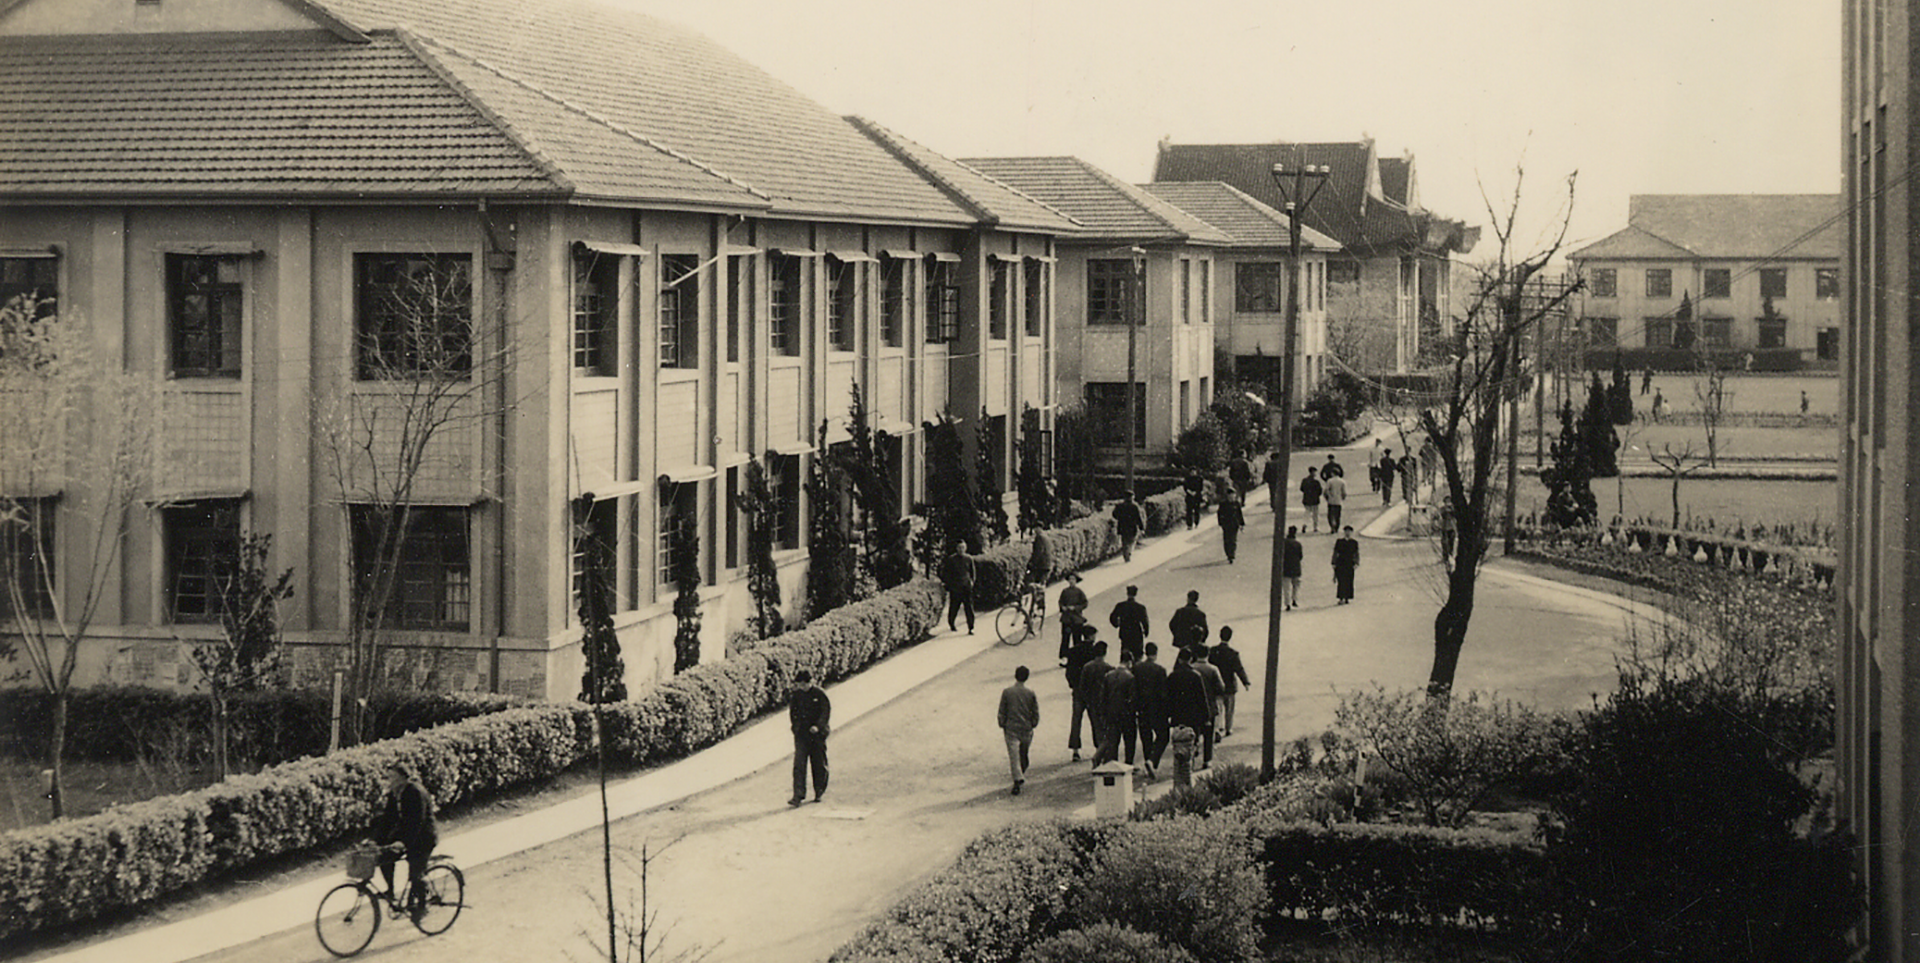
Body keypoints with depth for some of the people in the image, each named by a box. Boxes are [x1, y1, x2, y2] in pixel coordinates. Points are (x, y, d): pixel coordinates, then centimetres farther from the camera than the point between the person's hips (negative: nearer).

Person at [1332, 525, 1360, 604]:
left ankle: (1346, 598, 10)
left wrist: (1357, 563, -6)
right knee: (1341, 581, -11)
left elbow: (1357, 554, 7)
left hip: (1350, 564, 2)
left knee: (1349, 582, 2)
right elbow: (1335, 553, 7)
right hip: (1340, 564, -2)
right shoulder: (1339, 541, 6)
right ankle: (1341, 598, -14)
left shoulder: (1354, 542, 8)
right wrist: (1334, 563, 1)